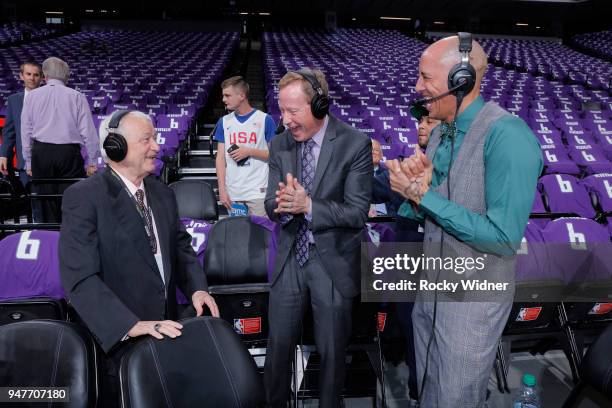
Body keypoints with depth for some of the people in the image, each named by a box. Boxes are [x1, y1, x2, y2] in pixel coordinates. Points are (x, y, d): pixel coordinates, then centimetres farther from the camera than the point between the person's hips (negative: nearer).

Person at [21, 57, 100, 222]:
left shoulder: (32, 96, 7)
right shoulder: (77, 97, 0)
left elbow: (26, 132, 8)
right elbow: (88, 131, -2)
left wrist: (28, 161, 16)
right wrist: (92, 161, 5)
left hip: (41, 153, 2)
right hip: (70, 153, -2)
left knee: (47, 203, 8)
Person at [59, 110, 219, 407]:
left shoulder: (162, 193, 6)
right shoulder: (83, 197, -15)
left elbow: (180, 246, 13)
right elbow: (80, 279, -22)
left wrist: (197, 288, -6)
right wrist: (132, 325, -30)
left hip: (164, 332, 6)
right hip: (117, 340, -6)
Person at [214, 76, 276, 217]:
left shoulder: (265, 119, -2)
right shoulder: (224, 122, 8)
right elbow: (220, 158, 7)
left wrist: (250, 151, -12)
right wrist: (222, 189, 0)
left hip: (258, 192, -3)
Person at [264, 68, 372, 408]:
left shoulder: (355, 144, -13)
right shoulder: (279, 145, 0)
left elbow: (357, 212, -16)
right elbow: (272, 207, -1)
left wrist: (308, 206, -28)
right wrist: (282, 202, -25)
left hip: (333, 264, -3)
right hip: (289, 260, 3)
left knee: (331, 350, 13)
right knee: (279, 344, 14)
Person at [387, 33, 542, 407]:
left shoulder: (506, 135, -22)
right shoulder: (441, 133, 4)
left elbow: (504, 238, -27)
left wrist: (424, 195, -23)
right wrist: (413, 185, -15)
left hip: (474, 298, -7)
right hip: (430, 287, 8)